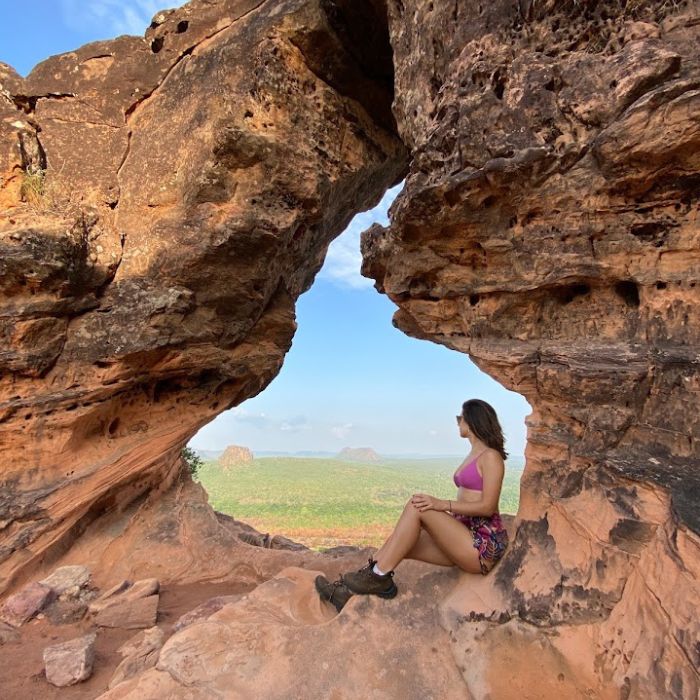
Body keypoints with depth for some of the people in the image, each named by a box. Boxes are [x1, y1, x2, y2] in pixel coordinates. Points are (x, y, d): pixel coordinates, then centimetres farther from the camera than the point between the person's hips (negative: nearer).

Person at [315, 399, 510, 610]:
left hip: (484, 545, -8)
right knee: (398, 542, -6)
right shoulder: (473, 455, 19)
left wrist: (443, 504, -25)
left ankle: (378, 577, -17)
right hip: (464, 539, 8)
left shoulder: (490, 456, -8)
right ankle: (347, 590, -6)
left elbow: (488, 506, -17)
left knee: (416, 507, -23)